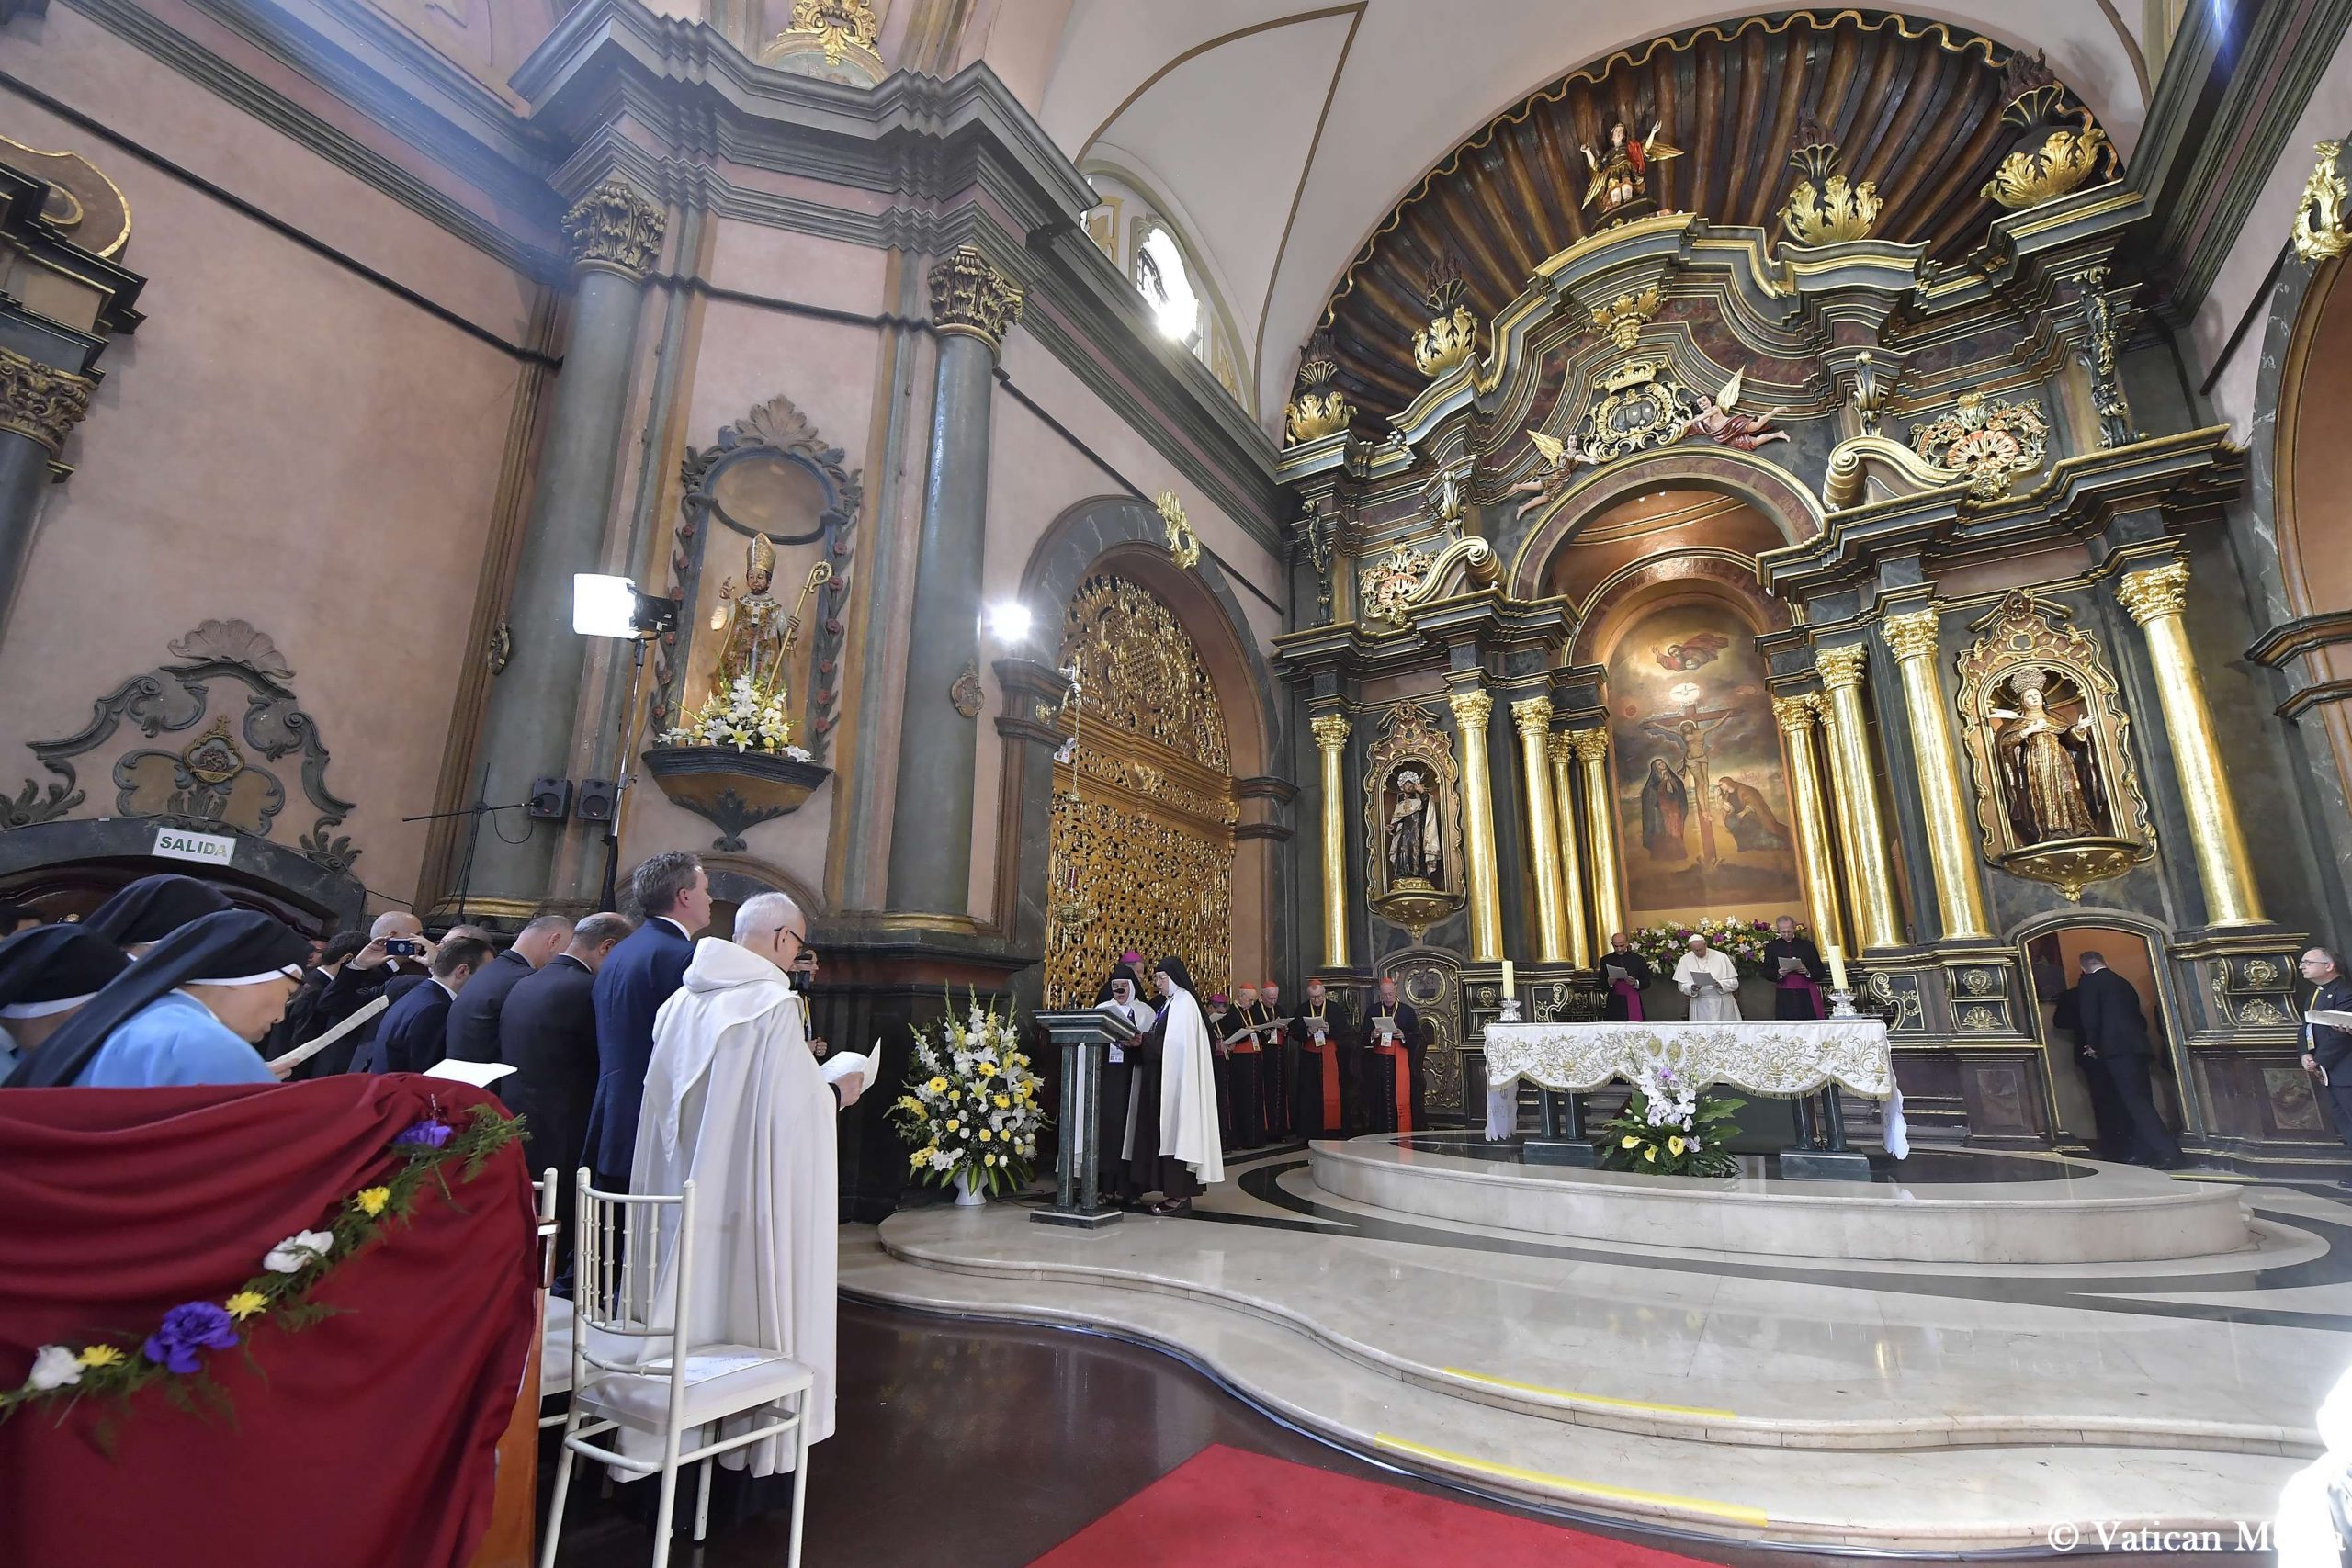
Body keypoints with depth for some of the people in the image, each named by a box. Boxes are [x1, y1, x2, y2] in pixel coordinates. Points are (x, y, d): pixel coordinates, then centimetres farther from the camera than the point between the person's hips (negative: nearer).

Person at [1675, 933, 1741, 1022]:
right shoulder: (1685, 960, 0)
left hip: (1723, 1004, 0)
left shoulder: (1721, 957, -3)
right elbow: (1682, 986, 1)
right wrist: (1691, 988, -20)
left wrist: (1721, 984, -21)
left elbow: (1734, 982, -2)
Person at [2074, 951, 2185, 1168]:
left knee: (2135, 1102, -10)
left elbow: (2090, 1018, -9)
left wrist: (2093, 1045, 5)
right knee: (2141, 1100, 11)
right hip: (2137, 1046, 9)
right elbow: (2138, 1016, 20)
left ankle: (2169, 1152, -17)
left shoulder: (2088, 981, -3)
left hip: (2116, 1049, -9)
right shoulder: (2124, 982, 21)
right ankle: (2143, 1150, 15)